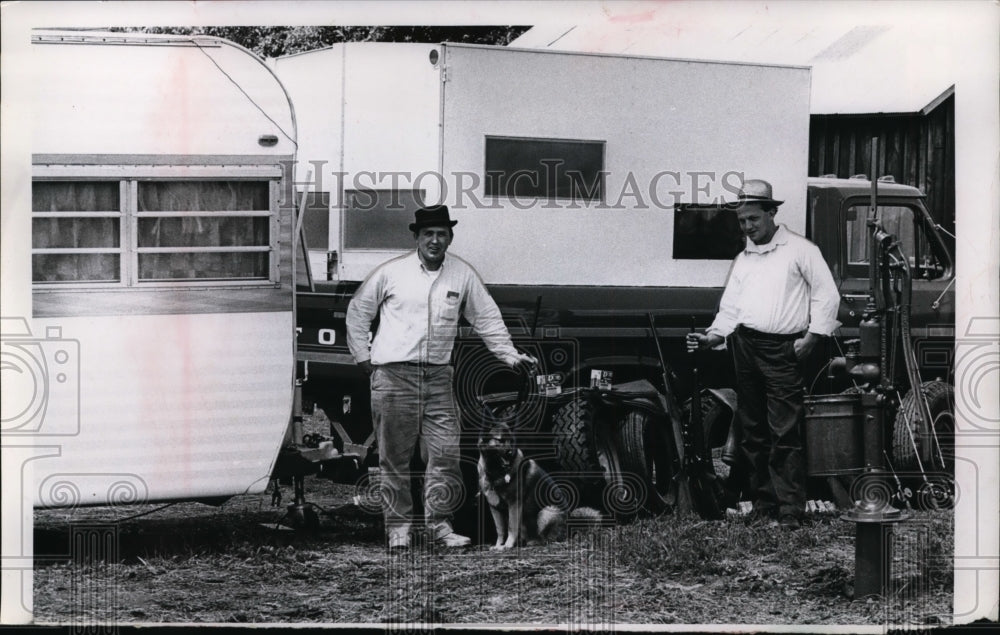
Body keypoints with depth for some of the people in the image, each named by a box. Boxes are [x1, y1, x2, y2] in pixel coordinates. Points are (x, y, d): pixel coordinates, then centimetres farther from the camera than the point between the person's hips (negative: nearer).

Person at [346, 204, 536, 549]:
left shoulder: (463, 275, 7)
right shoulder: (391, 272, 0)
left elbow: (487, 318, 15)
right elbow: (357, 312, 11)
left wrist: (509, 355, 8)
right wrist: (363, 356, 8)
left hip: (439, 377, 2)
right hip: (394, 376, -2)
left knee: (446, 453, -3)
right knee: (395, 457, 1)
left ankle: (439, 523, 7)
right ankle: (398, 525, 9)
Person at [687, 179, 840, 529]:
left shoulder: (799, 249, 3)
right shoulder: (742, 259, 19)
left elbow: (827, 294, 1)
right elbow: (729, 308, 17)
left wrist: (811, 337, -6)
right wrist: (712, 336, -1)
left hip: (782, 349, -6)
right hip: (744, 345, 6)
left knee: (785, 434, -9)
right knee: (752, 431, 7)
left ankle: (791, 511, -9)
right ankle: (762, 505, 13)